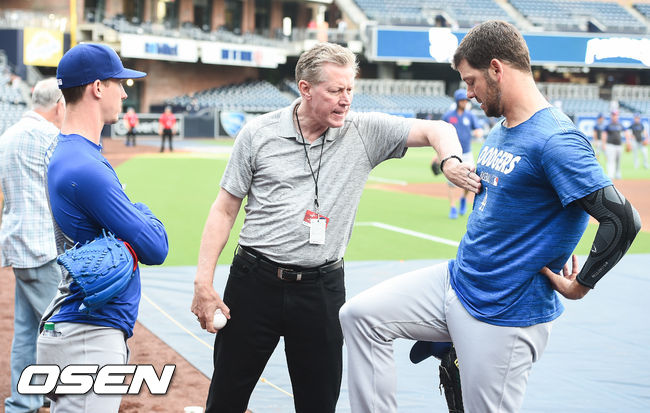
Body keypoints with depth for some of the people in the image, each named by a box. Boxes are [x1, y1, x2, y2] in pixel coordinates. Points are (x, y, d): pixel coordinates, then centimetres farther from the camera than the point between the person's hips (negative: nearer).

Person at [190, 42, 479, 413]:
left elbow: (436, 130, -2)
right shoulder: (259, 133, -2)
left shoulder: (365, 132, 0)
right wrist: (204, 281, -5)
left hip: (322, 288, 1)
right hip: (255, 282, -1)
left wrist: (451, 161, -27)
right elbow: (225, 210, 2)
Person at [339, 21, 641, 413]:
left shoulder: (555, 140, -22)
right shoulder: (500, 130, 9)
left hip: (506, 318, -9)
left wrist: (580, 285, -16)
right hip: (456, 280, 9)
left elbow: (624, 221, -26)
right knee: (361, 315, 1)